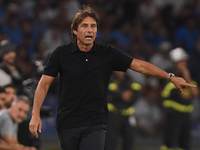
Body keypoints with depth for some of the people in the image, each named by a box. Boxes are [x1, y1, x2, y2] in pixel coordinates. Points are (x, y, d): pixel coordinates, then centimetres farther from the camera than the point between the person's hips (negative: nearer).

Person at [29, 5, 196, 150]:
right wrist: (35, 115, -10)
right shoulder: (61, 53, -1)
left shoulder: (108, 54, 1)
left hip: (95, 125, -1)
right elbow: (44, 84, 0)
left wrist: (171, 77, -3)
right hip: (67, 125, 1)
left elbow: (140, 65, 3)